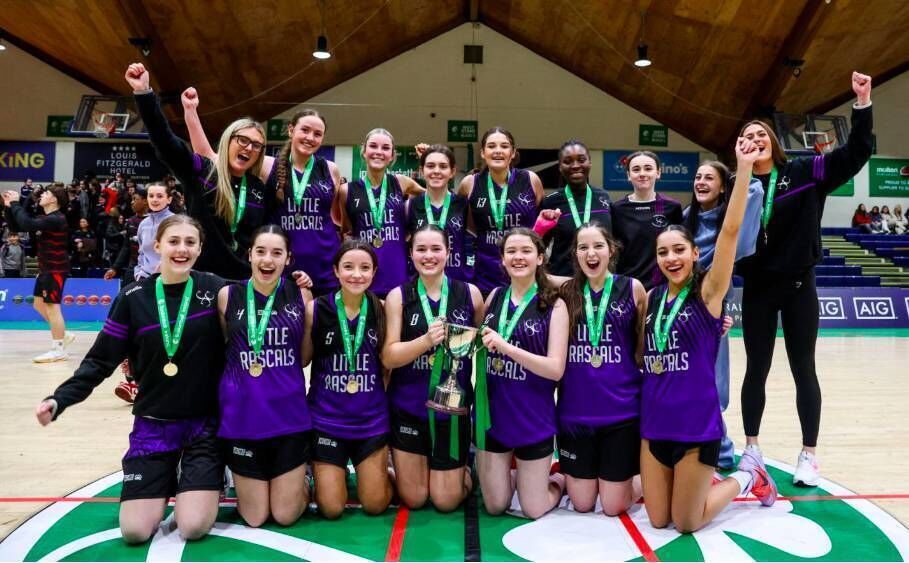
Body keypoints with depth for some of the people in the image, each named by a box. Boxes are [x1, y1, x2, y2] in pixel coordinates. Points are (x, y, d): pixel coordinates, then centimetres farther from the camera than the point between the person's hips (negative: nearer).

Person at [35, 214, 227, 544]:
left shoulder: (214, 290, -6)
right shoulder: (134, 298, -4)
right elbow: (101, 360, 0)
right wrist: (60, 399, -12)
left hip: (204, 423, -1)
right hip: (153, 424, 2)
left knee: (193, 527, -10)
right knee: (134, 531, -2)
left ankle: (204, 480, 23)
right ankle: (168, 482, 28)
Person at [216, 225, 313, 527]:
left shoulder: (301, 295, -1)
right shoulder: (228, 295, -3)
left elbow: (306, 356, 4)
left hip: (290, 415, 0)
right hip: (242, 416, 0)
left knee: (286, 516, 7)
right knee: (254, 519, 10)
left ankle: (300, 478, 37)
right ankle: (241, 479, 40)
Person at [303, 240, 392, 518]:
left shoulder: (381, 309, -4)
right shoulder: (316, 309, -9)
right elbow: (301, 360, -4)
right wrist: (303, 307, -13)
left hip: (372, 419, 1)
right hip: (327, 419, -1)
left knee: (375, 505, 8)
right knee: (331, 509, 5)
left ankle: (376, 471, 39)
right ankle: (328, 473, 36)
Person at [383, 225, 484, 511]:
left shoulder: (470, 293, -2)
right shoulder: (398, 296, -5)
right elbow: (388, 357, -11)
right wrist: (427, 340, -26)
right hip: (408, 408, 0)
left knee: (446, 502, 9)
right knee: (413, 499, 11)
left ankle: (462, 470, 40)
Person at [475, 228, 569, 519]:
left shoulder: (554, 305, -9)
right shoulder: (494, 297, 2)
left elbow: (556, 369, -17)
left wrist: (505, 346, -26)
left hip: (533, 417, -3)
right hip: (492, 413, 3)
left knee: (533, 511, 9)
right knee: (494, 506, 12)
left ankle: (558, 481, 38)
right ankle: (514, 477, 42)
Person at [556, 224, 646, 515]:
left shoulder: (633, 288, -1)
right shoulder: (566, 292, 1)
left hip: (622, 410, -1)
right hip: (575, 412, 1)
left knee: (613, 507, 7)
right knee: (582, 504, 10)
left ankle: (637, 482, 38)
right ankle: (569, 476, 42)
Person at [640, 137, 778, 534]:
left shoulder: (708, 293, -9)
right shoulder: (652, 298, 4)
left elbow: (730, 229, -22)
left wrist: (744, 167, -27)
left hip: (697, 424, -5)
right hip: (654, 422, 5)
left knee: (686, 524, 8)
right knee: (658, 520, 11)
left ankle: (746, 476, 31)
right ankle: (699, 481, 38)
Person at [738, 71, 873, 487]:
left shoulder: (806, 173, -1)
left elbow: (856, 153, -6)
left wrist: (863, 101, -12)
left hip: (799, 287, 0)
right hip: (757, 290, 1)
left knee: (804, 371, 6)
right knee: (756, 370, 10)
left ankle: (809, 455, 18)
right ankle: (751, 448, 24)